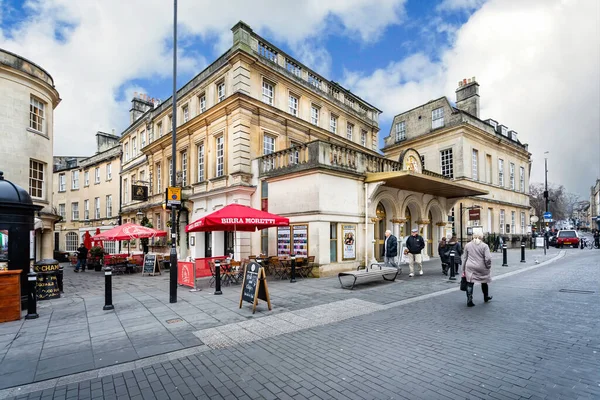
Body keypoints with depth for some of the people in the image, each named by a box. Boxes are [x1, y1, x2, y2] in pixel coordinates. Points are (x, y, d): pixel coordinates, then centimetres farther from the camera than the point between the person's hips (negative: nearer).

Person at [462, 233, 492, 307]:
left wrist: (463, 270, 13)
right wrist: (488, 267, 5)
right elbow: (488, 258, -11)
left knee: (470, 284, 2)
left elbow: (465, 258, 8)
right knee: (484, 282, 21)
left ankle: (469, 301, -2)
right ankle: (486, 297, 39)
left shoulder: (467, 245, 6)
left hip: (470, 268, 1)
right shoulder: (484, 246, -1)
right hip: (481, 268, 0)